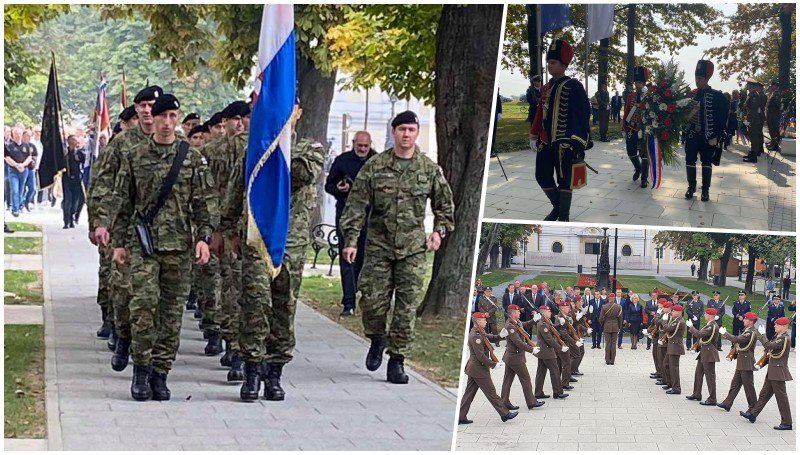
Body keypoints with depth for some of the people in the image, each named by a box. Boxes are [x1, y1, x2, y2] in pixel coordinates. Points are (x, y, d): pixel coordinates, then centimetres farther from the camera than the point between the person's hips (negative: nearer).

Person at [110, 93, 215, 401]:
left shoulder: (193, 158, 7)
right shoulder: (135, 157, 8)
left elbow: (205, 202, 5)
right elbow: (122, 202, 11)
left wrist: (204, 237, -6)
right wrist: (119, 242, 8)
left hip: (179, 245, 1)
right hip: (142, 243, -1)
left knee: (172, 311, 3)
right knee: (144, 301, -15)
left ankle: (160, 373, 11)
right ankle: (141, 369, -3)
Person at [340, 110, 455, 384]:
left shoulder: (430, 169, 5)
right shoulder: (375, 166, 0)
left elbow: (445, 204, 18)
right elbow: (357, 204, 0)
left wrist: (440, 230, 4)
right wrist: (351, 240, -6)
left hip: (413, 248, 1)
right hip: (379, 245, 0)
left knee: (407, 309, -2)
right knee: (372, 301, -5)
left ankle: (396, 361, 7)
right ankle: (377, 339, 25)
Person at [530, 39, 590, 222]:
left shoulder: (573, 86, -9)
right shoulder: (547, 88, 12)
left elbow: (583, 117, -11)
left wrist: (580, 146, -14)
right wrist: (537, 138, 20)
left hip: (565, 143, -7)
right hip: (546, 143, 7)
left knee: (564, 180, 0)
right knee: (542, 176, 11)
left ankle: (564, 217, 9)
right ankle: (557, 207, 31)